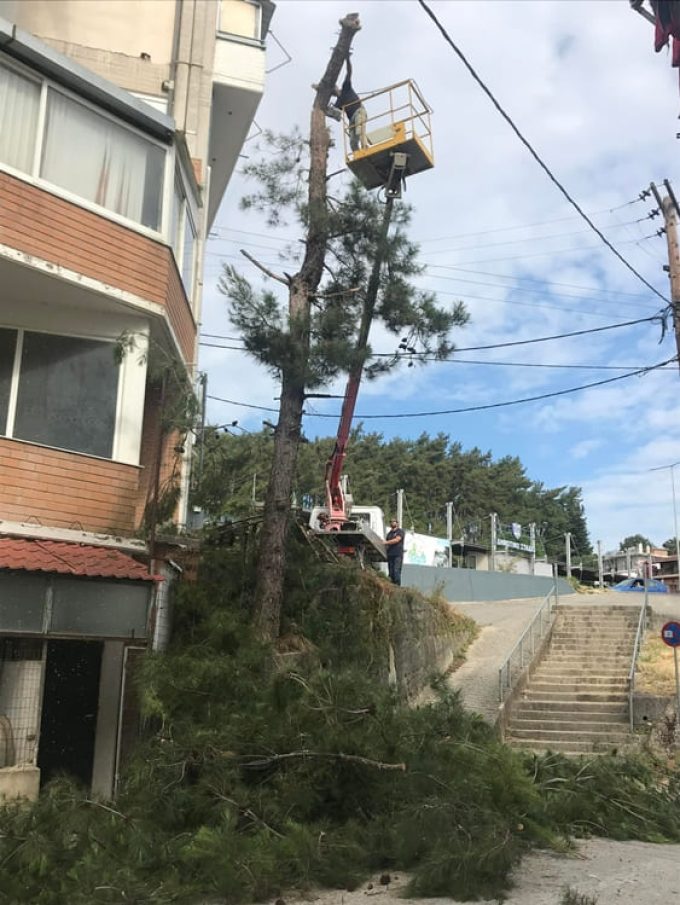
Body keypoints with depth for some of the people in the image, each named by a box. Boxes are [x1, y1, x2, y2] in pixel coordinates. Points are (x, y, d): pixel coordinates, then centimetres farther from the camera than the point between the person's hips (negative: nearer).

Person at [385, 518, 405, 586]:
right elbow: (386, 542, 27)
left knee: (396, 571, -14)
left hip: (398, 555, -6)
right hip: (390, 554, 6)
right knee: (391, 572, 1)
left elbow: (397, 540, -10)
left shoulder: (400, 531, 4)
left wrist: (386, 542, -9)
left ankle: (397, 585, -15)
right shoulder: (389, 533, 22)